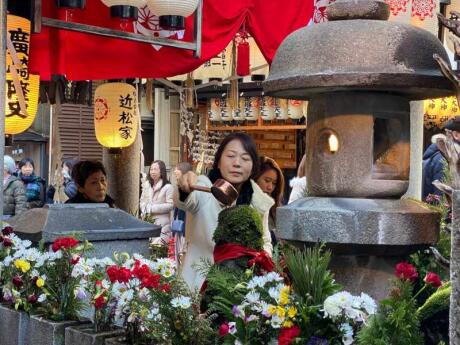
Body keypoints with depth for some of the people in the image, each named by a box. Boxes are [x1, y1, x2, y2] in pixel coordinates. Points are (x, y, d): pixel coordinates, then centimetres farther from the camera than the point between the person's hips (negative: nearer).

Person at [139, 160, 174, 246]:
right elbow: (142, 201, 20)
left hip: (162, 224, -5)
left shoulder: (168, 187, -6)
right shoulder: (146, 185, 13)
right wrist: (145, 209, -3)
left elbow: (170, 205, -11)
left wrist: (152, 208, -11)